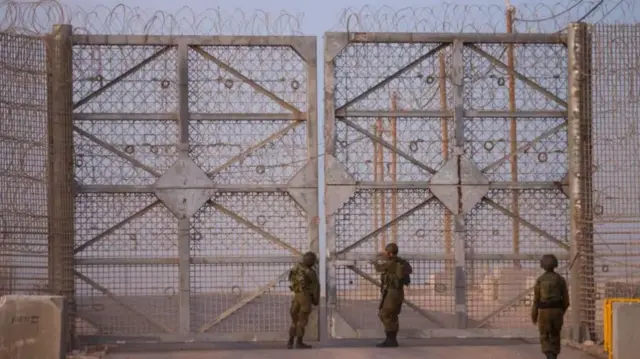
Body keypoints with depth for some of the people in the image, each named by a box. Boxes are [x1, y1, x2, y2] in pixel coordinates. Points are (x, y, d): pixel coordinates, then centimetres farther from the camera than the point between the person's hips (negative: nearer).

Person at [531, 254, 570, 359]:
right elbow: (565, 299, 2)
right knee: (555, 336, 17)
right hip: (557, 311, 2)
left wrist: (534, 316, 6)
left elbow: (536, 300, -4)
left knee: (545, 338, 4)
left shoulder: (539, 280, -5)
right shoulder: (561, 279, -1)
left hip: (544, 312, -2)